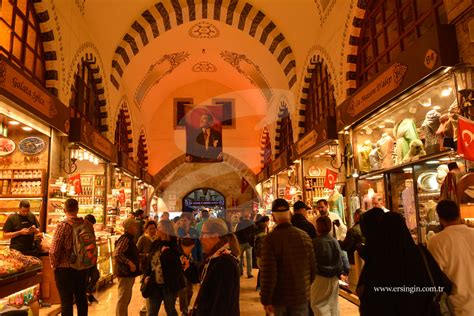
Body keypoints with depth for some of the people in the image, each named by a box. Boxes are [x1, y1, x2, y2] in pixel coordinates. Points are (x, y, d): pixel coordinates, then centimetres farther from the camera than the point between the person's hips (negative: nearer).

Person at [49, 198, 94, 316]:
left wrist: (54, 266, -2)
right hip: (83, 268, 5)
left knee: (66, 301, 5)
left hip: (65, 269, -4)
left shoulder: (63, 225, -16)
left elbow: (54, 250, -17)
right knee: (81, 298, 18)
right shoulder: (87, 224, -3)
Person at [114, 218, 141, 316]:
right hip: (125, 273, -10)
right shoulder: (125, 239, -19)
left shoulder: (130, 238, 11)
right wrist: (129, 263, -29)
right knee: (123, 299, 0)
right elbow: (117, 254, -31)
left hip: (129, 273, 10)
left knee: (126, 299, 20)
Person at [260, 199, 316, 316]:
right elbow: (313, 267, 2)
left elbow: (268, 273, -19)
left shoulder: (270, 239, -16)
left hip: (279, 297, -2)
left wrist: (265, 300, -9)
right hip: (301, 296, 2)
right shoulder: (305, 236, -4)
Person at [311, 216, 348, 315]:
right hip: (334, 277, 5)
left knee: (318, 304, 3)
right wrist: (340, 271, 16)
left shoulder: (315, 242, -17)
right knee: (333, 302, 18)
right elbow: (340, 258, 5)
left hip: (320, 277, -5)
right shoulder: (334, 241, -2)